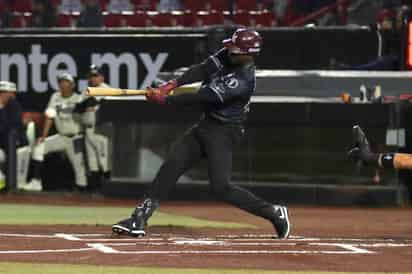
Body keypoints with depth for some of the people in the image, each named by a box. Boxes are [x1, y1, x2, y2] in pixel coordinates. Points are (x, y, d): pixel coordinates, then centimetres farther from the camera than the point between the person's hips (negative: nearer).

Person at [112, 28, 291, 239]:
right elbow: (202, 70, -7)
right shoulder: (227, 56, -1)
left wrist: (165, 99, -23)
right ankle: (140, 219, 1)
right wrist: (173, 84, -24)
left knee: (221, 187, -16)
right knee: (170, 167, 1)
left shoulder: (243, 80, -25)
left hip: (224, 132, -8)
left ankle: (274, 213, -1)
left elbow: (204, 97, -26)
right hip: (205, 125, 8)